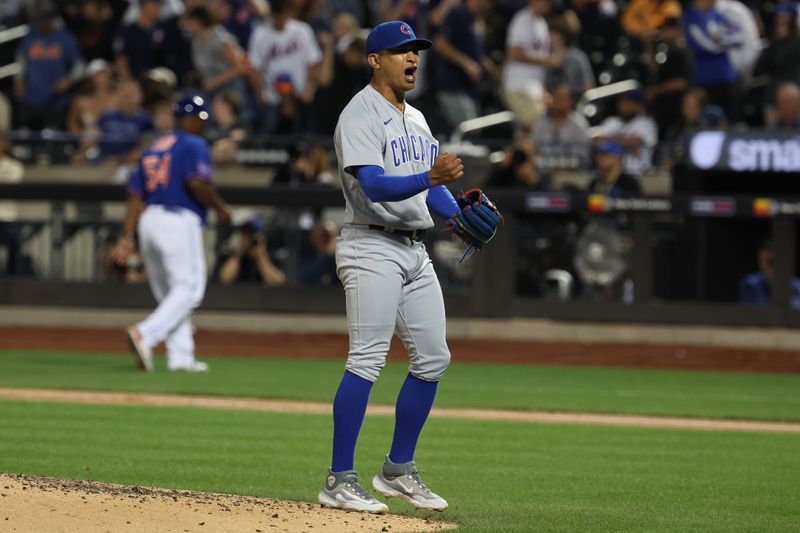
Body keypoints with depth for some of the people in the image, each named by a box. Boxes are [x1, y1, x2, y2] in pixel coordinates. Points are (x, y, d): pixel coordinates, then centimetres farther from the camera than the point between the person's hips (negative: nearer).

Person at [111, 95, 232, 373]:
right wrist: (220, 208, -3)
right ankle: (145, 334, -26)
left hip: (148, 223, 8)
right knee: (189, 288, -8)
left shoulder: (153, 148, 19)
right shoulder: (194, 145, -2)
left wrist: (127, 236, 11)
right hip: (180, 221, -8)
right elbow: (197, 183, -19)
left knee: (168, 294, 12)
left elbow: (135, 194, 14)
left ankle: (181, 355, 8)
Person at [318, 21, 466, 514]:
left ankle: (399, 470, 19)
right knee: (368, 361, -14)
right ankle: (340, 481, -13)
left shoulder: (416, 120, 18)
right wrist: (429, 179, -37)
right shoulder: (361, 116, -10)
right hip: (372, 248, -9)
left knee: (433, 359, 8)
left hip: (415, 251, 9)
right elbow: (373, 185, -23)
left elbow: (432, 186, 20)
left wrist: (461, 215, 0)